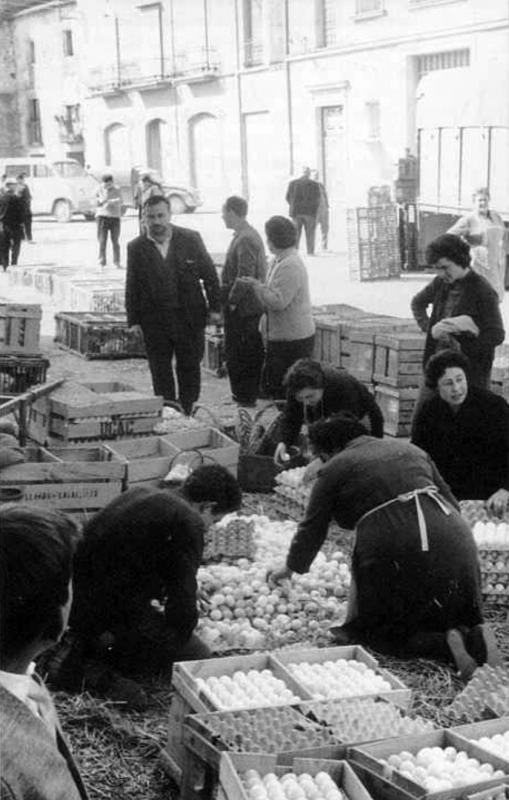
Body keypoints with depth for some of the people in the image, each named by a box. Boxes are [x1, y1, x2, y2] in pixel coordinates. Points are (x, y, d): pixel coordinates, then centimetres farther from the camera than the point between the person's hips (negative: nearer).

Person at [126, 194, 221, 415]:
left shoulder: (191, 239, -1)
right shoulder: (136, 248, 0)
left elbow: (209, 274, 4)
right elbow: (132, 287, 4)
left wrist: (215, 307, 0)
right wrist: (133, 320, 0)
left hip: (190, 318, 0)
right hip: (154, 322, 0)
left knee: (189, 367, 8)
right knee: (160, 372, 4)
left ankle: (186, 413, 22)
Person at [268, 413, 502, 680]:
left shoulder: (334, 470, 9)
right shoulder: (408, 449, 24)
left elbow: (313, 528, 15)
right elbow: (450, 499, 22)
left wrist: (291, 568, 31)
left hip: (397, 551, -5)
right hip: (453, 537, 5)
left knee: (378, 630, 10)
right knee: (453, 616, 23)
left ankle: (445, 645, -13)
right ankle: (475, 637, -10)